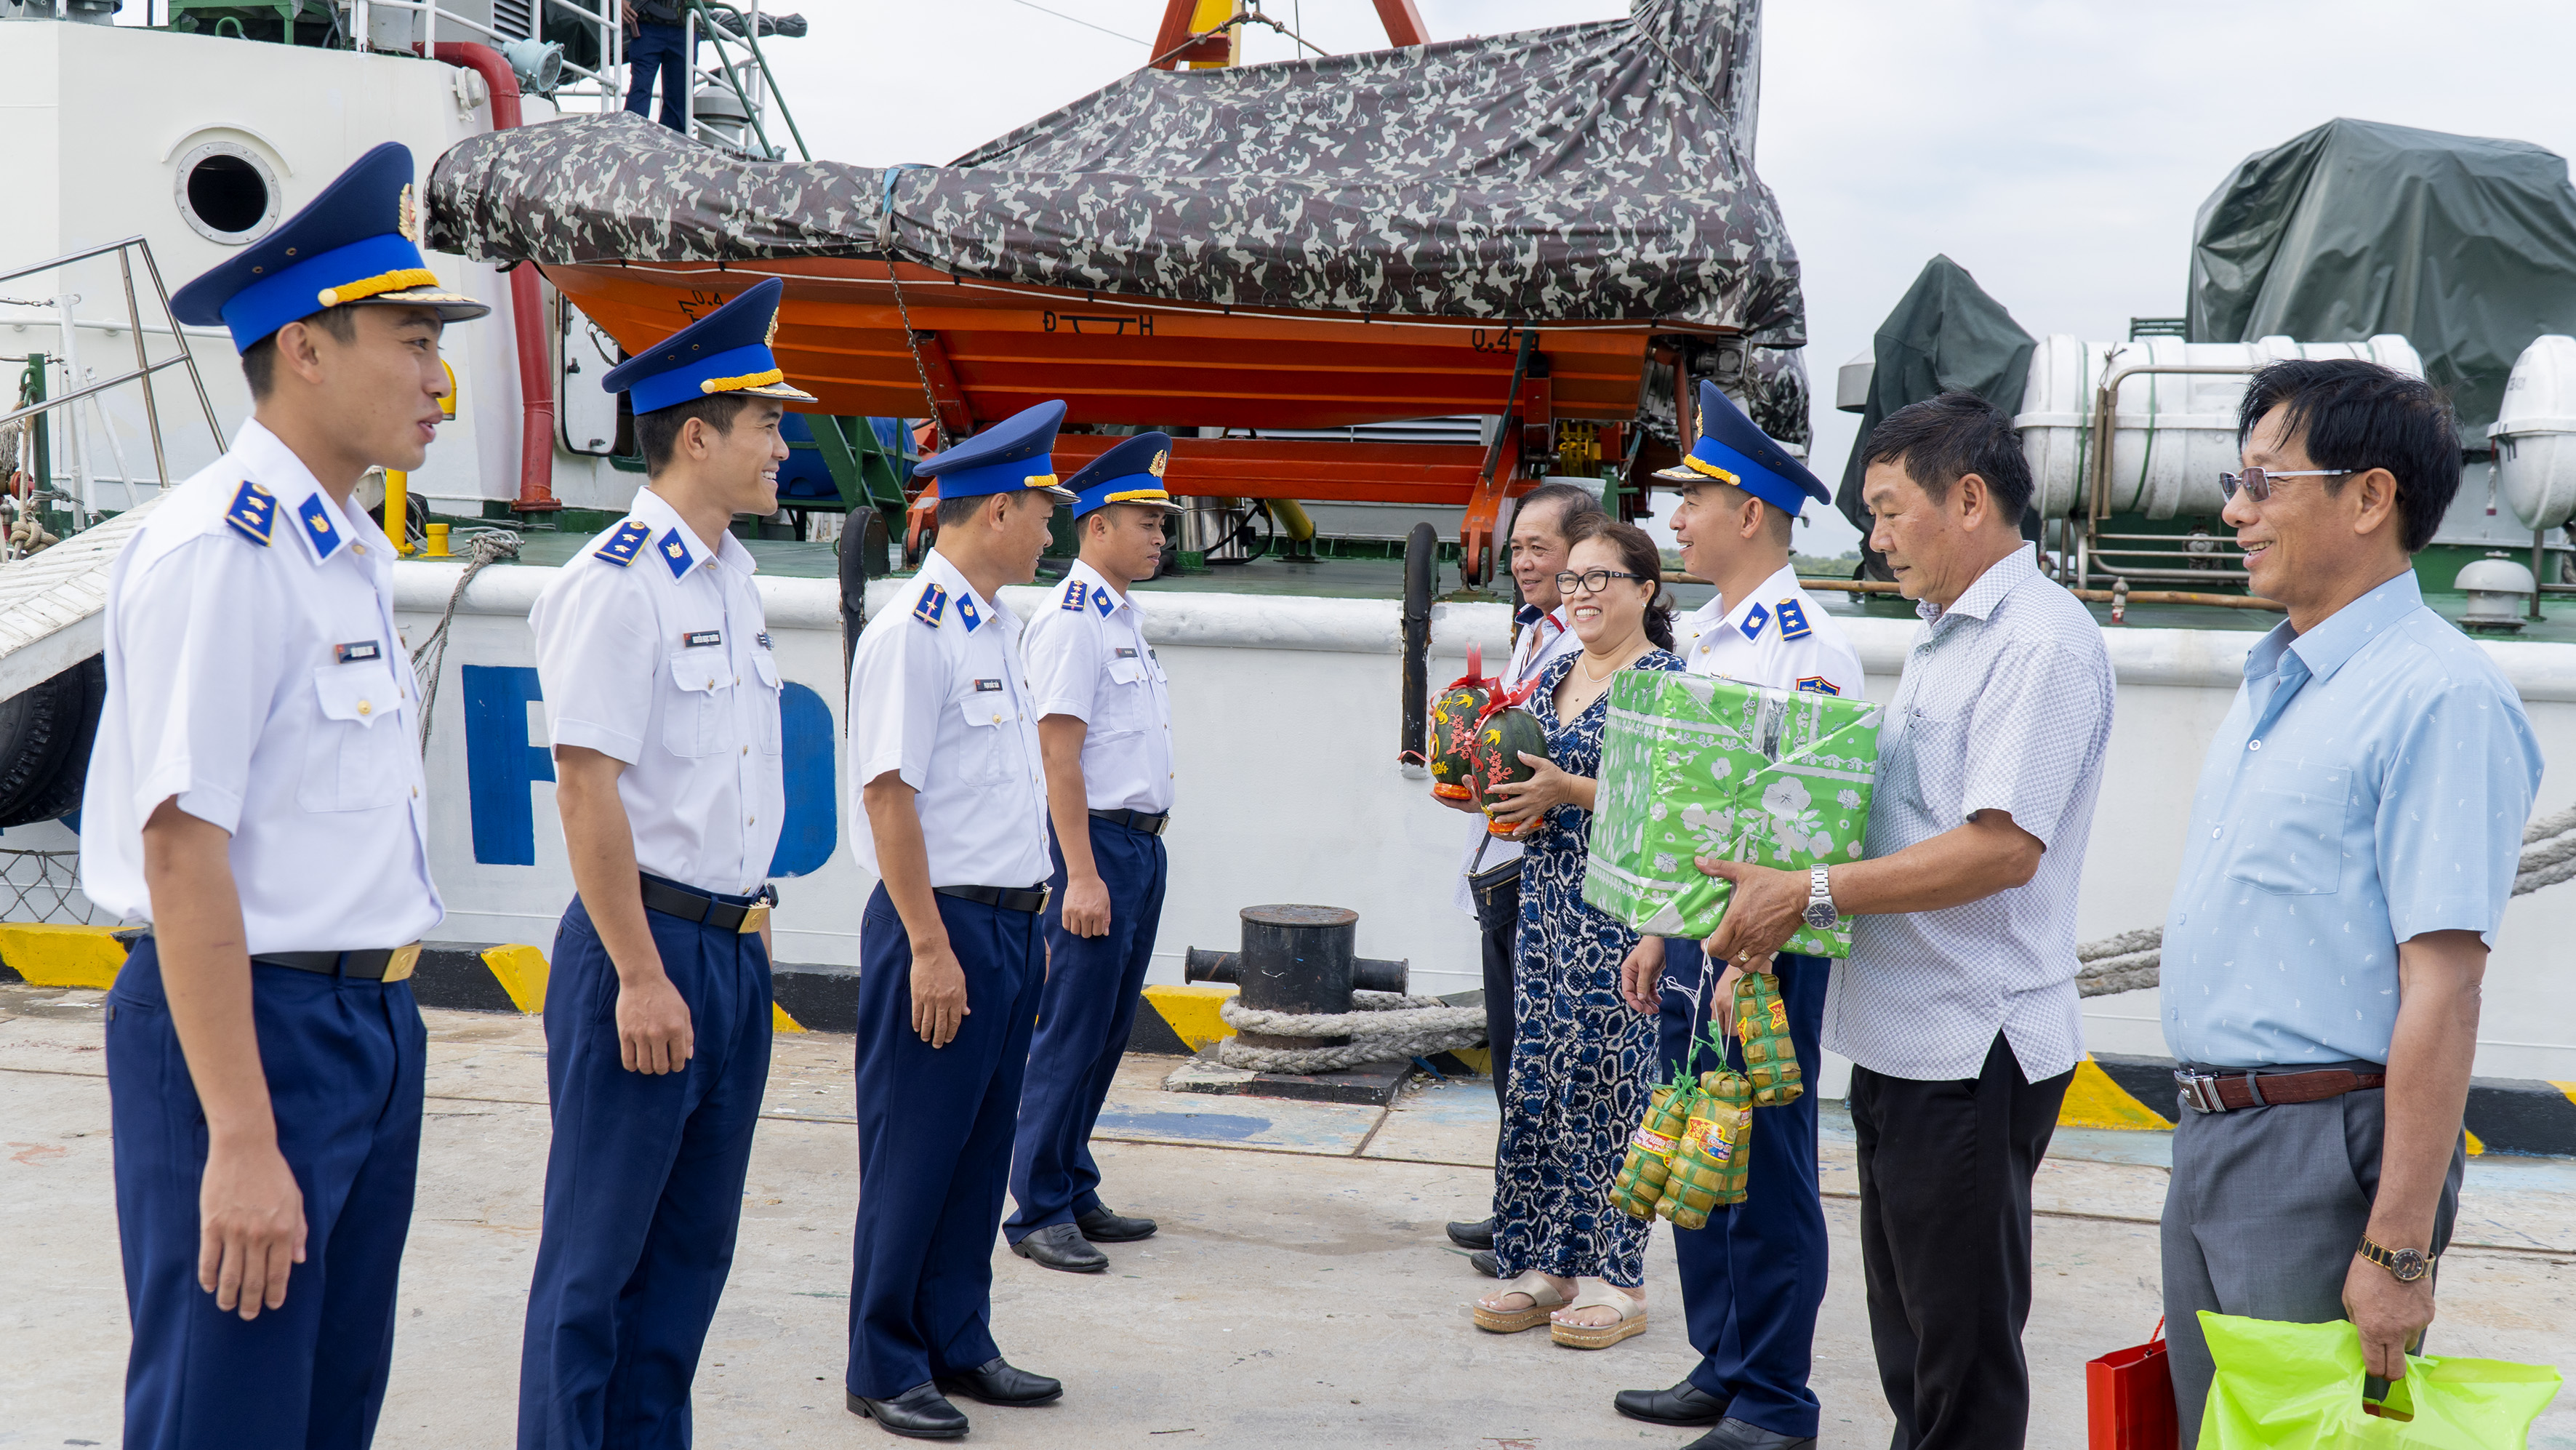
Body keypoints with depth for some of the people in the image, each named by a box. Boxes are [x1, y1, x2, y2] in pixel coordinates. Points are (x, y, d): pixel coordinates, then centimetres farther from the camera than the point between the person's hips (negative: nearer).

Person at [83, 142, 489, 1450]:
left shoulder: (353, 554, 12)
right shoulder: (219, 550, -16)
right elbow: (183, 853, -21)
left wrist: (380, 1020, 19)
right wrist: (241, 1140, -23)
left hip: (372, 1027, 9)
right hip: (252, 1029, -9)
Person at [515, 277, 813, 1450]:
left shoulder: (732, 578, 12)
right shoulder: (614, 584, -15)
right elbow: (586, 789, -18)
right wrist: (641, 977, -19)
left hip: (736, 946, 9)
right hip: (647, 943, -8)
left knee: (693, 1243, 16)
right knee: (599, 1253, 3)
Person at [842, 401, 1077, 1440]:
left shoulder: (997, 625, 13)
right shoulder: (913, 632, -14)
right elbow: (887, 793, -18)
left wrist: (1029, 920, 17)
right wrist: (932, 945, -19)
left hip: (1010, 923, 9)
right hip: (943, 924, -9)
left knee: (982, 1149, 15)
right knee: (914, 1155, 2)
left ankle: (958, 1344, 27)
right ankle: (884, 1367, 15)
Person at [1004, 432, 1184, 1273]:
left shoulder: (1124, 619, 16)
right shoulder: (1072, 620, -12)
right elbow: (1059, 751, -18)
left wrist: (1148, 843, 17)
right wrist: (1081, 873, -21)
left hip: (1143, 844, 9)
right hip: (1097, 842, -9)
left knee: (1107, 1031, 14)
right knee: (1071, 1032, -4)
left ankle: (1075, 1194, 24)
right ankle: (1038, 1213, 4)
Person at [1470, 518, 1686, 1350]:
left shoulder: (1665, 679, -8)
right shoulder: (1554, 675, 16)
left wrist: (1569, 791, -19)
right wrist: (1498, 789, 4)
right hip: (1546, 898, 8)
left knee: (1606, 1081, -3)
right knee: (1536, 1079, 8)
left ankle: (1615, 1279, 7)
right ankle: (1542, 1265, 17)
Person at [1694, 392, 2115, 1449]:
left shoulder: (2041, 643, -15)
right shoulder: (1942, 637, 17)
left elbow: (2003, 847, -24)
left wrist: (1811, 894, -24)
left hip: (1972, 1050, -10)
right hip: (1897, 1035, 10)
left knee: (1964, 1361, 2)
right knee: (1908, 1332, 20)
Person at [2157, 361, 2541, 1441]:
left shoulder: (2437, 695, -16)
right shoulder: (2274, 684, 13)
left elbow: (2442, 991, -21)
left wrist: (2398, 1250, -23)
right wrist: (2209, 1133, 17)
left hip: (2324, 1150, -9)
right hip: (2211, 1137, 9)